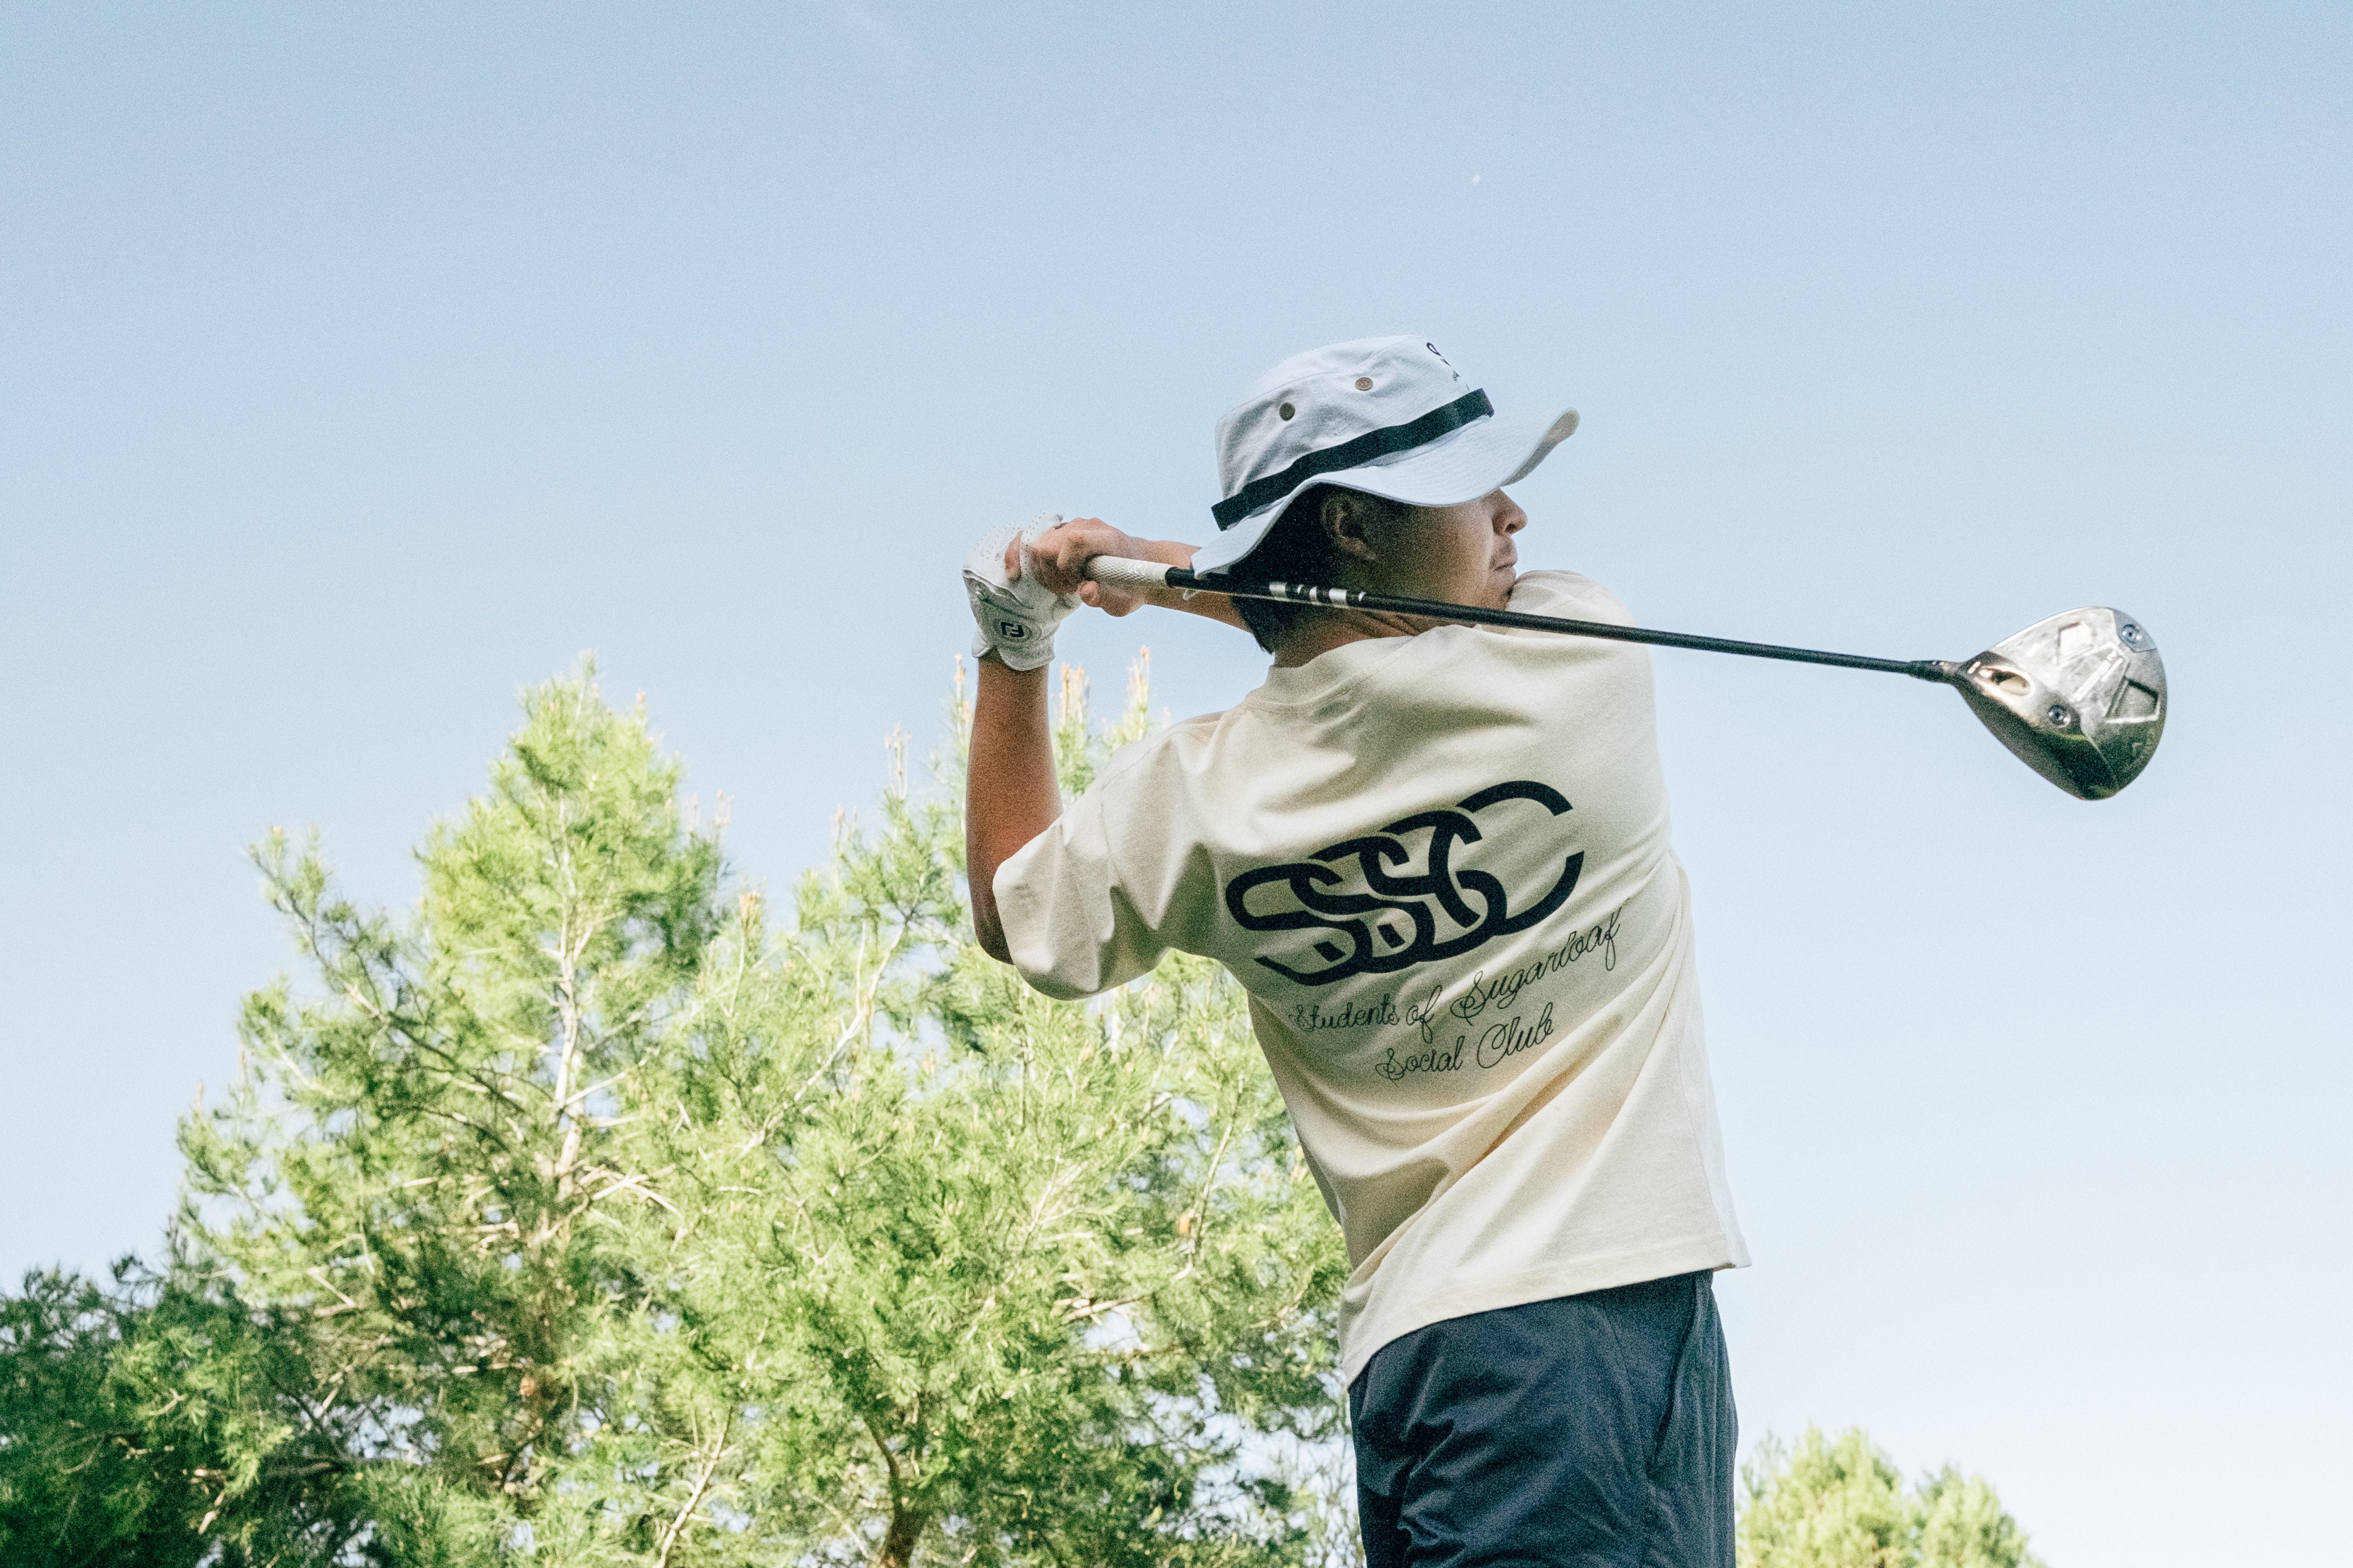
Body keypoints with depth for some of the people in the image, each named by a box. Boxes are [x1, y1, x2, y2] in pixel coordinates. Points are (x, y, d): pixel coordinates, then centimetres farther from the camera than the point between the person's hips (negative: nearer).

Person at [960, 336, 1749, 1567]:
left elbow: (1016, 917, 23)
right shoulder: (1580, 662, -5)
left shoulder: (1189, 801, 2)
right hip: (1602, 1306, -5)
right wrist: (1156, 567, 18)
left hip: (1407, 1342, 5)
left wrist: (1013, 650, 25)